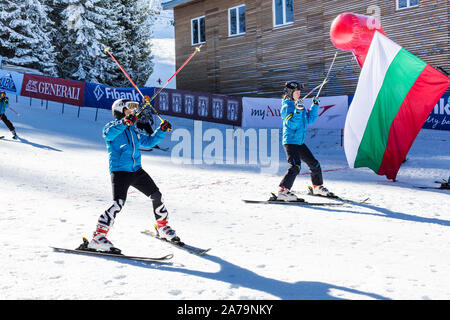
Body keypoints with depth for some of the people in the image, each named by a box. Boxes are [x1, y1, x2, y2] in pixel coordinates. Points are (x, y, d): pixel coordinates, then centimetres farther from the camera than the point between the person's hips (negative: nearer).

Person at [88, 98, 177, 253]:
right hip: (119, 171, -7)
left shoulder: (134, 130, 18)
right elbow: (108, 134, -28)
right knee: (118, 203, -23)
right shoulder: (113, 126, -3)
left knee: (156, 195, 10)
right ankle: (98, 236, -19)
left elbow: (149, 141, 29)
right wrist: (125, 122, -41)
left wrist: (162, 130, 16)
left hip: (137, 171, 8)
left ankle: (162, 228, 30)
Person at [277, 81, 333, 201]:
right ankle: (283, 191, -24)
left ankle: (318, 187, 32)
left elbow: (310, 120, 21)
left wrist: (315, 107, 13)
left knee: (314, 164, 14)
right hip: (290, 141, -8)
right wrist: (298, 111, -32)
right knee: (295, 166, -24)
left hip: (300, 142, 8)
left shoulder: (300, 105, 15)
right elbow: (291, 124, -22)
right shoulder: (287, 106, -10)